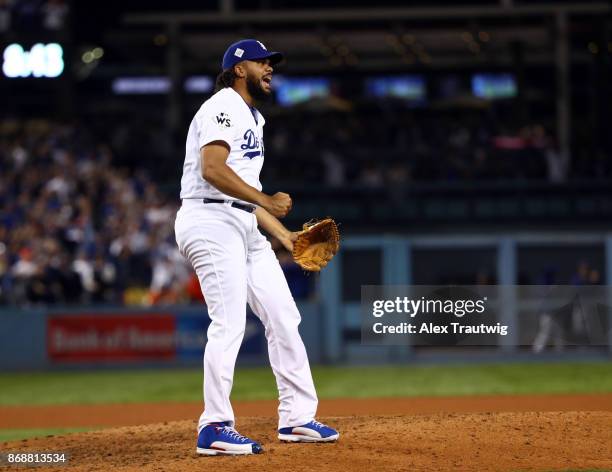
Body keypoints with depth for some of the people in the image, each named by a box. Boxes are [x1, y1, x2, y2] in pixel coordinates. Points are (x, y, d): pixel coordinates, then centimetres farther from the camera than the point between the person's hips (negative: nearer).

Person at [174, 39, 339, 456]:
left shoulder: (253, 119, 24)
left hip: (245, 228, 10)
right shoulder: (223, 108, -8)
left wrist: (284, 234, 17)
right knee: (230, 323, -16)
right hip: (211, 222, -10)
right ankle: (215, 429, -13)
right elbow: (212, 169, -23)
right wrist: (266, 200, -24)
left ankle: (297, 418, 15)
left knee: (283, 316, 9)